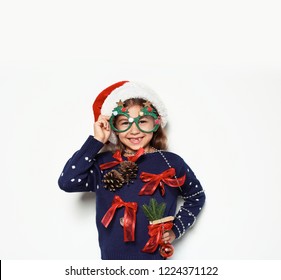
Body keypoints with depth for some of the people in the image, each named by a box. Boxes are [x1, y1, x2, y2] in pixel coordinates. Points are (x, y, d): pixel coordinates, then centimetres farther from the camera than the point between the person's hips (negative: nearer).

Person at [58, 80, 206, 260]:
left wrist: (176, 229, 0)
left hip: (153, 258, -1)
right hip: (111, 258, 2)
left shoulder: (171, 162, -3)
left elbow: (197, 197, 12)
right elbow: (67, 182, -16)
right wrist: (97, 141, -11)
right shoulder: (104, 163, 0)